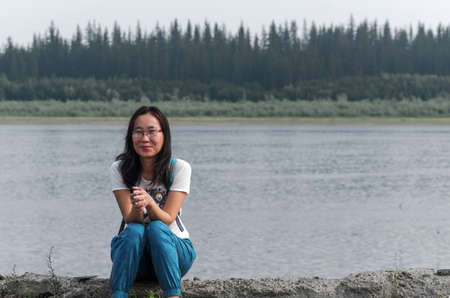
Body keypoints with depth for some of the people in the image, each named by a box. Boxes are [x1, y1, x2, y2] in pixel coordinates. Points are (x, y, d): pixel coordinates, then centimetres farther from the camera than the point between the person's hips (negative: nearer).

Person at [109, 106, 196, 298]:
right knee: (134, 231, -31)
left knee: (156, 228, -32)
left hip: (174, 248, -1)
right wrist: (137, 208, -37)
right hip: (135, 252, 1)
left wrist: (149, 202, -38)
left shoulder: (179, 168, -8)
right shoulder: (119, 169, -4)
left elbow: (167, 219, -16)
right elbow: (129, 220, -13)